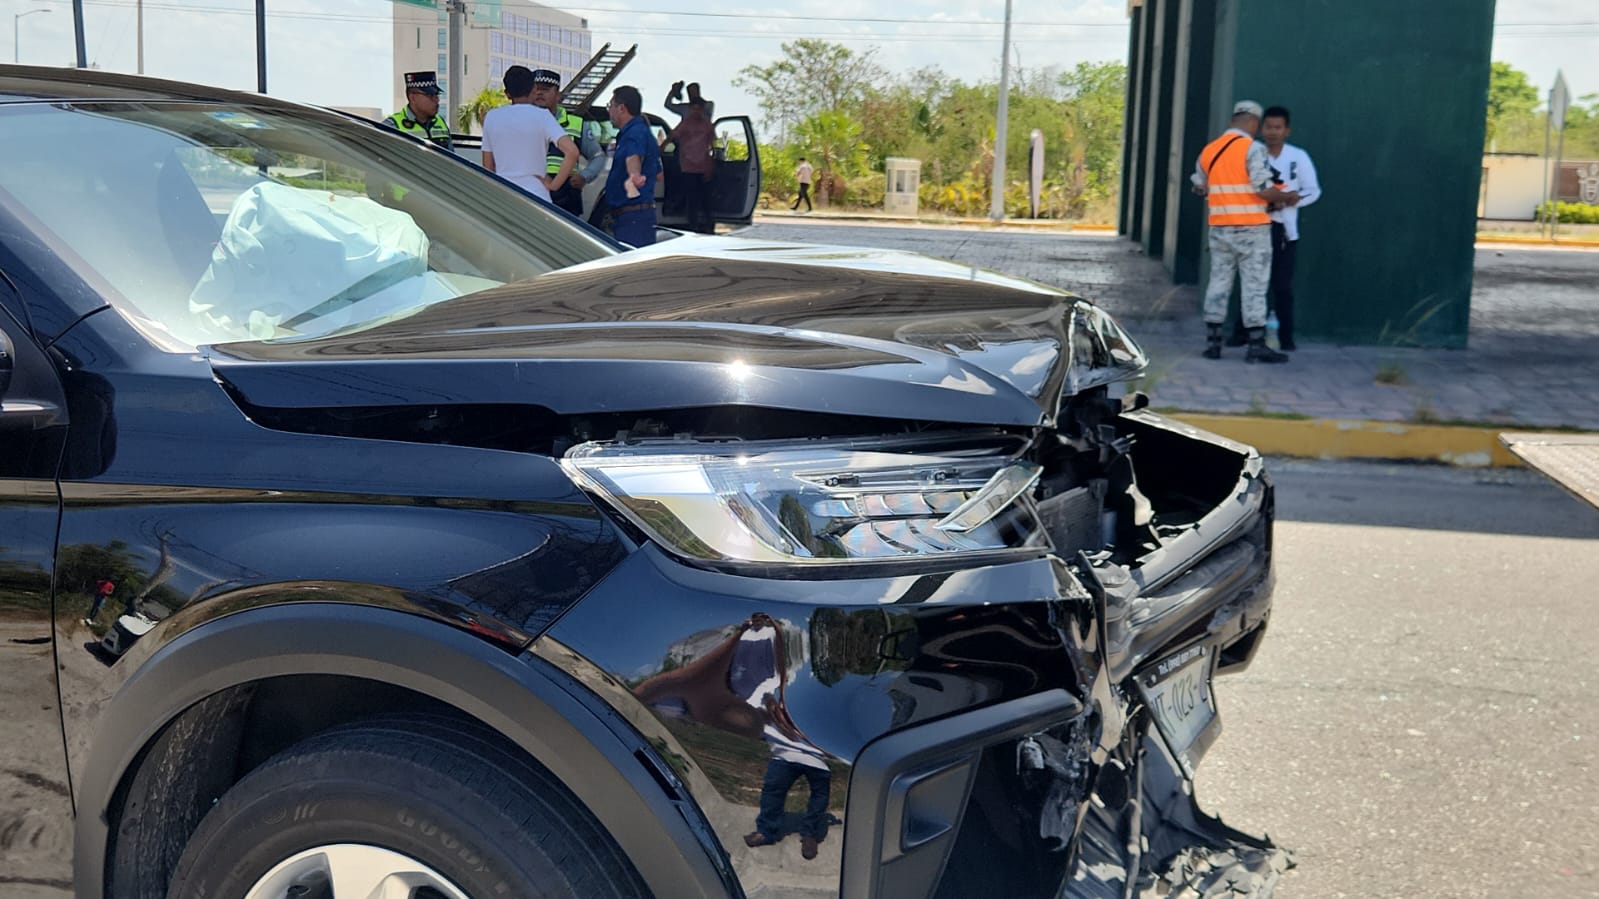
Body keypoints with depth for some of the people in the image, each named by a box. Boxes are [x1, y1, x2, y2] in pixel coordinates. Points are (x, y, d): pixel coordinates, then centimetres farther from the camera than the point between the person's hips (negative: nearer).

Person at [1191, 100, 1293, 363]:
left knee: (1219, 282, 12)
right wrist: (1286, 197, 0)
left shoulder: (1209, 150, 8)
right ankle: (1257, 345, 0)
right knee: (1254, 285, -1)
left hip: (1220, 229, 6)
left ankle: (1212, 341, 12)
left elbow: (1199, 186, 17)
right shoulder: (1253, 148, -11)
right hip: (1251, 228, -5)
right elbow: (1264, 189, -17)